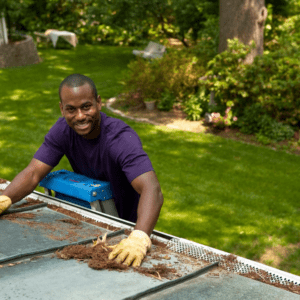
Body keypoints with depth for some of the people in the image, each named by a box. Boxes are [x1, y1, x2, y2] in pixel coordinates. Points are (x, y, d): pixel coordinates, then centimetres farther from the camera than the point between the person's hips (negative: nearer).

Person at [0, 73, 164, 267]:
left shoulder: (122, 139, -31)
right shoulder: (63, 130, -12)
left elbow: (152, 190, -44)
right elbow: (33, 173, -14)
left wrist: (140, 238, -63)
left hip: (129, 222, -5)